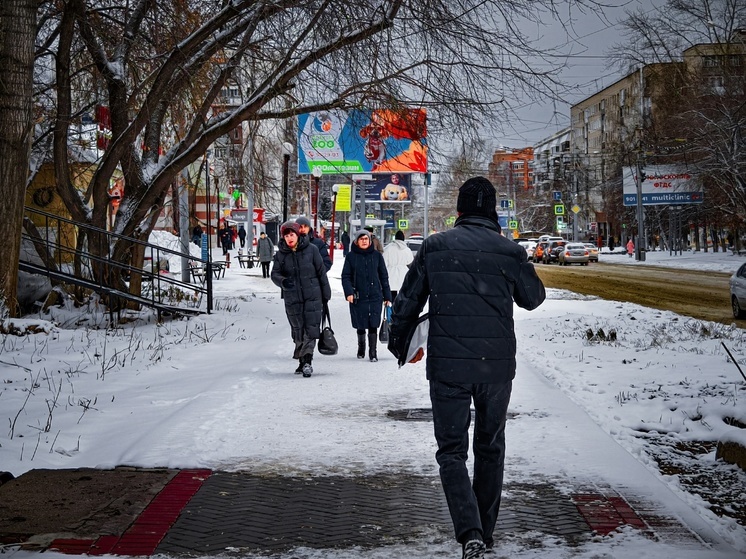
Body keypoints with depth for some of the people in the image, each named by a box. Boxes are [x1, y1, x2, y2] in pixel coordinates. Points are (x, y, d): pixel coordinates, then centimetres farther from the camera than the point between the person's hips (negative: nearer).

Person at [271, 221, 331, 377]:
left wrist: (326, 294, 7)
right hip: (292, 299, 2)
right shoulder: (280, 254, 3)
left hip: (312, 296, -2)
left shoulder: (311, 249, -2)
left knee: (311, 329, -10)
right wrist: (283, 281, -24)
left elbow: (321, 272, 4)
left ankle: (307, 360, -12)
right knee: (298, 330, 8)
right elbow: (275, 274, -1)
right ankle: (302, 361, 21)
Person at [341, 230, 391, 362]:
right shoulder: (351, 257, 4)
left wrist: (387, 296, 9)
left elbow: (383, 276, 10)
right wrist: (349, 292, -12)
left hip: (375, 296, 0)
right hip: (358, 298, 0)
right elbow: (346, 276, 2)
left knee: (373, 325, -5)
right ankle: (361, 348, 30)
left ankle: (373, 352, 2)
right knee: (361, 326, 8)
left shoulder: (377, 255, 7)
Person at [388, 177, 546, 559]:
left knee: (451, 449, 4)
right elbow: (533, 298, 12)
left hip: (447, 366, -1)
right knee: (490, 447, 18)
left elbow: (408, 300, 1)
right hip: (497, 366, 1)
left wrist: (398, 342, 17)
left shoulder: (434, 247, -2)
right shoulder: (510, 251, -3)